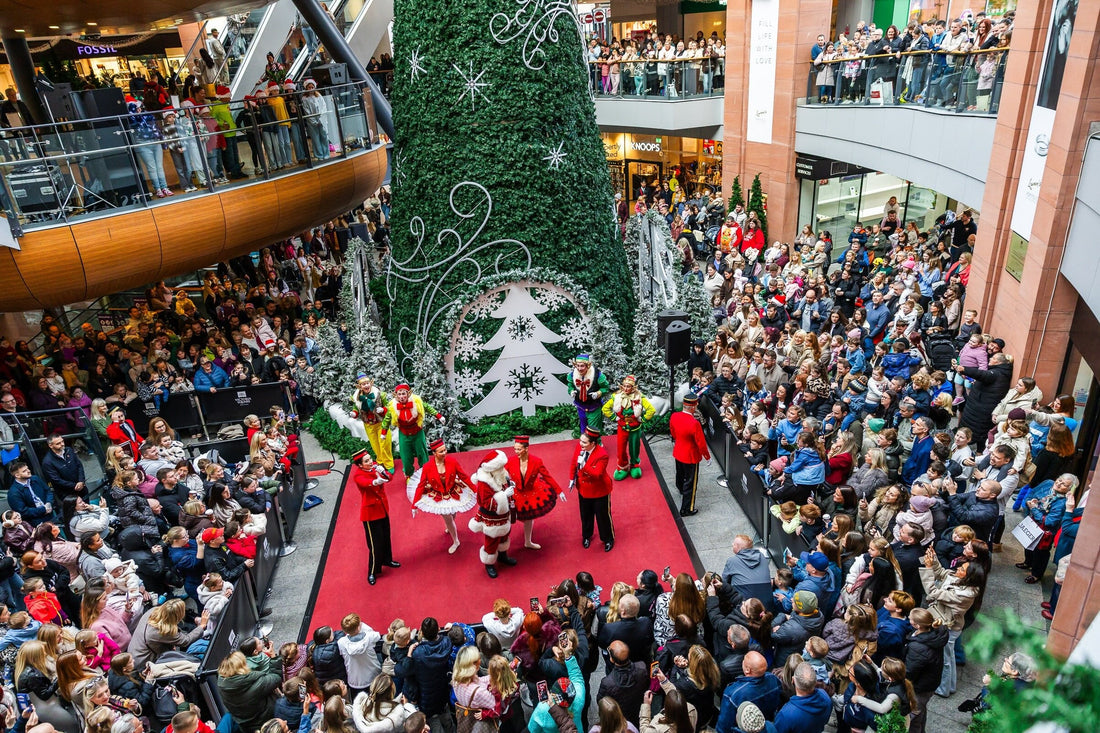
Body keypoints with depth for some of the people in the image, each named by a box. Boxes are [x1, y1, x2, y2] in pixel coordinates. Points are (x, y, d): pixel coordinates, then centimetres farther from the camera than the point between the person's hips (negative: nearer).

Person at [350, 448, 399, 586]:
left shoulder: (375, 467, -4)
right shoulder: (358, 475, -20)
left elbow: (389, 477, -15)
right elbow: (365, 483, -43)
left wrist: (383, 472, -37)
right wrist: (375, 481, -64)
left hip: (383, 508, 6)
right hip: (370, 511, -6)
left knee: (386, 536, 22)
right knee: (375, 542, -1)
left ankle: (387, 560, 45)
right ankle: (372, 572, 13)